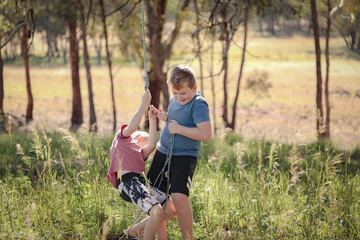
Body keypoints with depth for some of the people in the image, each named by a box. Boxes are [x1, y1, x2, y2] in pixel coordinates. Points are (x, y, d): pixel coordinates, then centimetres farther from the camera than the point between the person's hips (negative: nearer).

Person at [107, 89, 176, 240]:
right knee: (158, 212, -26)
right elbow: (132, 127, -1)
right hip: (128, 182, -8)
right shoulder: (123, 136, 20)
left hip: (141, 184, 8)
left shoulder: (140, 154, 35)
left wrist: (152, 119, 23)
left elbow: (152, 145, 15)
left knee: (171, 210, 5)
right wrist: (144, 103, 3)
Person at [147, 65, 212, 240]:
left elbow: (205, 134, -26)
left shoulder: (198, 104, -16)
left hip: (185, 155, -8)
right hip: (163, 152, 8)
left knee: (178, 196, -22)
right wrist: (166, 117, 5)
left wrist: (178, 128, -20)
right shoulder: (175, 99, 9)